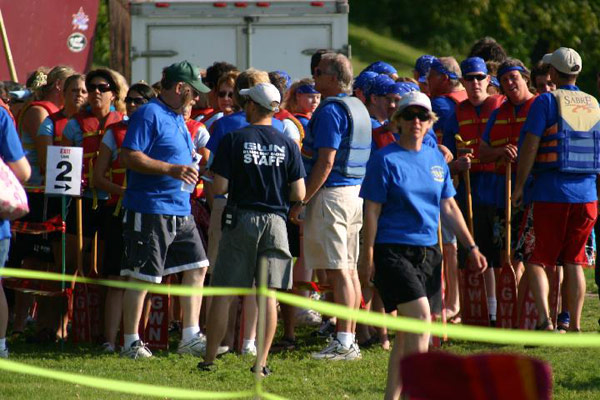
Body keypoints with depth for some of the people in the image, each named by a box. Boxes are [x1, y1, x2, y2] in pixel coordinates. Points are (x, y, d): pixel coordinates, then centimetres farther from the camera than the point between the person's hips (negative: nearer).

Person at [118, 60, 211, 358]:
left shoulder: (177, 118, 18)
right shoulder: (149, 115, -11)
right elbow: (129, 157, -20)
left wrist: (190, 164, 15)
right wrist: (171, 169, -23)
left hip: (180, 211, 10)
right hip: (150, 209, -10)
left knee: (196, 267, 9)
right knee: (141, 277, -4)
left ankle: (190, 337, 14)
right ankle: (131, 342, 3)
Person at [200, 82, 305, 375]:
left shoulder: (233, 140, -6)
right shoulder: (287, 145, 1)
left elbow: (219, 187, -9)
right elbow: (299, 194, -2)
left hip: (241, 219, -2)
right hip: (275, 222, 2)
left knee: (223, 293, 5)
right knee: (268, 295, 4)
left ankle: (209, 358, 6)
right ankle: (261, 362, 2)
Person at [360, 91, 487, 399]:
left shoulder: (436, 160, 12)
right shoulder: (385, 160, -6)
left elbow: (449, 207, 18)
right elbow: (372, 211, -7)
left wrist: (471, 247, 16)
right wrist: (368, 255, -11)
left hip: (427, 252, 6)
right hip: (393, 251, -6)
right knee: (420, 317, -18)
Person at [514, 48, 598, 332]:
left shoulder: (547, 101, -6)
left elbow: (529, 146, -11)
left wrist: (519, 186, -4)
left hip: (551, 193, -4)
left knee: (536, 259, 2)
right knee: (574, 261, 11)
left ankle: (544, 318, -15)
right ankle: (575, 326, 8)